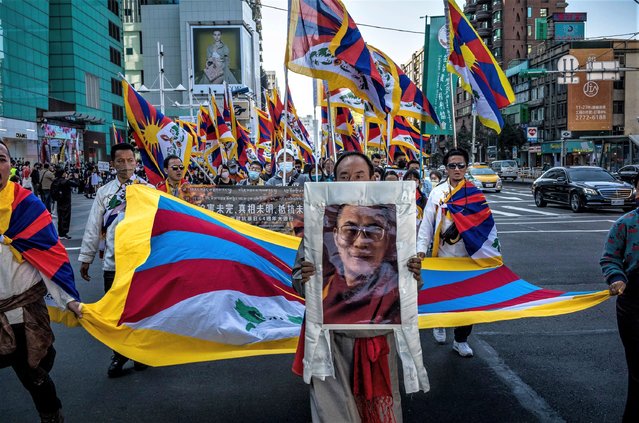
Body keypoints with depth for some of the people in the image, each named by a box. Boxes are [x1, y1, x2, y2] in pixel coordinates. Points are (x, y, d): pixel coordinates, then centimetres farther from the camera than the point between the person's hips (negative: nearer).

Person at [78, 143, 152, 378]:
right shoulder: (104, 192, 7)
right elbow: (94, 226, 9)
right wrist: (86, 257, 8)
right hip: (112, 261, 2)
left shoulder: (148, 189, 0)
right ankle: (119, 355, 26)